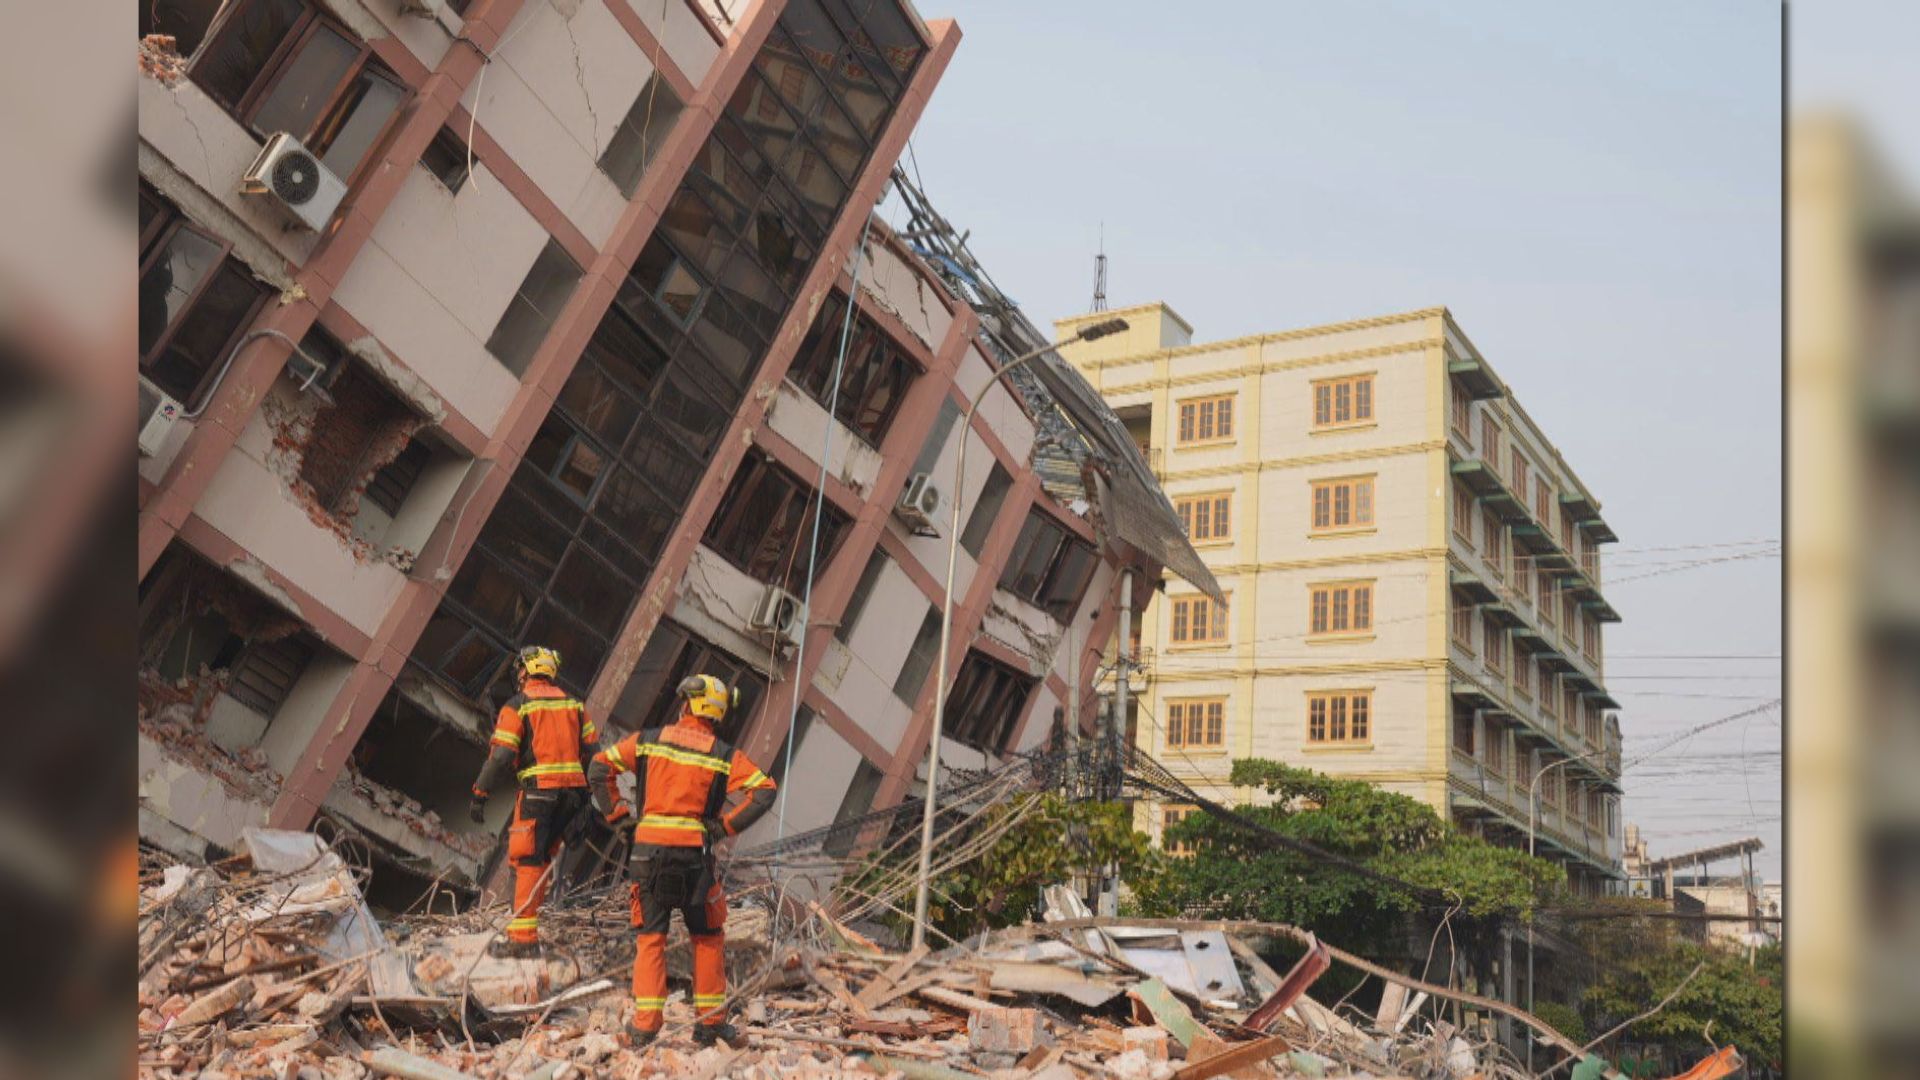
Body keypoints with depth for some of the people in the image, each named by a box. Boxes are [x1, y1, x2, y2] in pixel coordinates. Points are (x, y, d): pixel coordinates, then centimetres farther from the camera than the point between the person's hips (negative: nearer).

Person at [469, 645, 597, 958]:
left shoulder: (517, 706, -2)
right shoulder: (573, 703, 15)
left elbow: (500, 756, -9)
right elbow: (592, 750, 13)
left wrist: (480, 795, -4)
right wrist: (585, 790, 21)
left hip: (538, 788, -6)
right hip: (572, 790, 6)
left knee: (528, 861, -3)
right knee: (543, 853, 18)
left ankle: (524, 938, -5)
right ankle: (527, 914, 16)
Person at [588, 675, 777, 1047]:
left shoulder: (648, 740, 4)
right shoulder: (723, 755, 1)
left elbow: (599, 768, 8)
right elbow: (764, 791, -6)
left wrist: (617, 812, 10)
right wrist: (725, 826, -3)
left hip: (648, 849, 1)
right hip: (694, 852, -1)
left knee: (650, 937, 11)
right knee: (707, 937, 15)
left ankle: (645, 1024, 5)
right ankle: (710, 1021, 18)